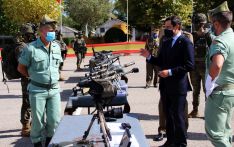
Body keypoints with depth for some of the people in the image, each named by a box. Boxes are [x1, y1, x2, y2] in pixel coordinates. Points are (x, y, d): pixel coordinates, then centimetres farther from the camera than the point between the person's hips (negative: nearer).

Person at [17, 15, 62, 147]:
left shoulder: (56, 47, 5)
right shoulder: (31, 48, -12)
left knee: (55, 119, 9)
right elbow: (21, 68, -1)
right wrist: (35, 77, 4)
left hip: (54, 89, 4)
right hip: (38, 90, -4)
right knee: (38, 120, 6)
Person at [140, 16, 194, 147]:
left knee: (178, 116, 2)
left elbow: (189, 65, -19)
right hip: (165, 85, 7)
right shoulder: (166, 43, 12)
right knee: (168, 115, 16)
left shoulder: (185, 43, -12)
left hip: (178, 86, -7)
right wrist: (149, 57, -2)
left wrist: (170, 72, -21)